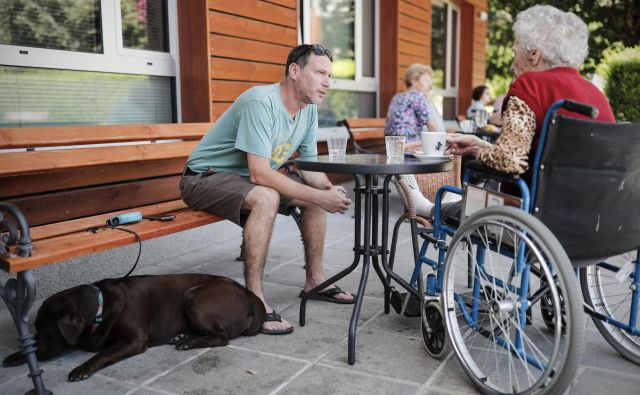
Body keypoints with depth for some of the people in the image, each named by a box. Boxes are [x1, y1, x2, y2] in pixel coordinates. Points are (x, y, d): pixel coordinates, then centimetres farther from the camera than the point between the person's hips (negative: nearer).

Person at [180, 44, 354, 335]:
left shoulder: (309, 108, -1)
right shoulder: (262, 102, -28)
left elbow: (310, 165, 4)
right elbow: (259, 173, -34)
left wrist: (329, 190, -18)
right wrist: (318, 197, -32)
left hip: (249, 178, 9)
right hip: (205, 178, -9)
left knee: (318, 192, 2)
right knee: (266, 198, -36)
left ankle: (314, 280, 14)